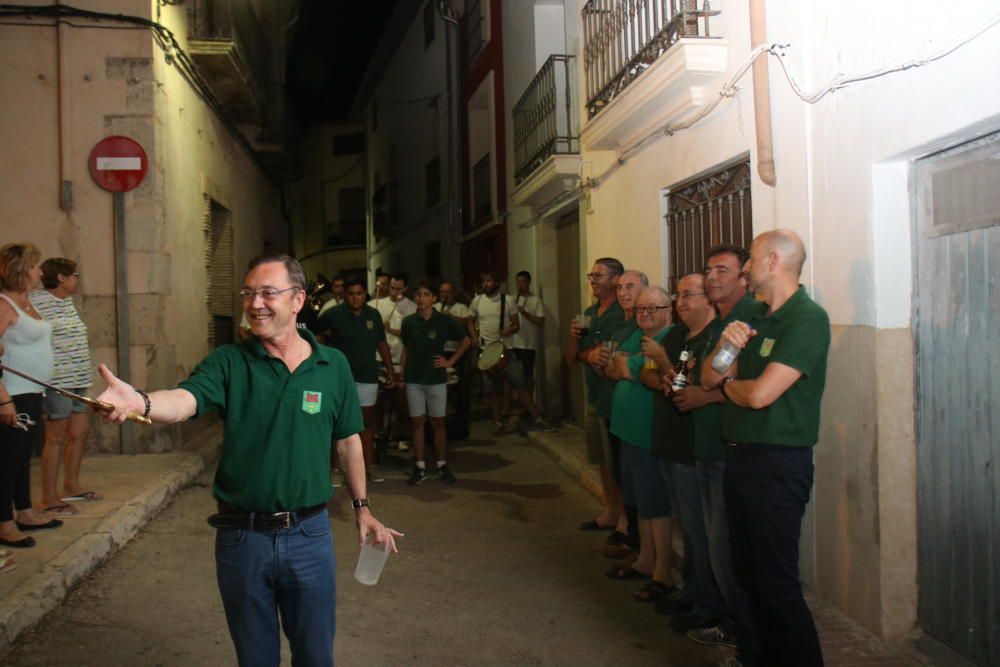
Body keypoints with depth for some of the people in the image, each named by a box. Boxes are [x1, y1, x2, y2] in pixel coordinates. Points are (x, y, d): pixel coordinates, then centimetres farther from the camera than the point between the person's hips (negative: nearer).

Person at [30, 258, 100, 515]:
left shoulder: (67, 301, 13)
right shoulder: (37, 301, -14)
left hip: (77, 380, 9)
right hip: (57, 381, -9)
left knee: (80, 432, 15)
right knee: (56, 438, -2)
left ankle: (71, 486, 30)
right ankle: (49, 498, 7)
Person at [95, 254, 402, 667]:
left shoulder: (333, 366, -1)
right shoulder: (228, 362, -6)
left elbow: (348, 441, 8)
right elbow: (185, 399, -25)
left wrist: (362, 508, 11)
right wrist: (139, 402, -46)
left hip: (309, 535, 1)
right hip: (241, 536, 0)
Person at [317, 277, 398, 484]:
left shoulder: (374, 315, 5)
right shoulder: (334, 314, -6)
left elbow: (382, 345, 10)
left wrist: (390, 371, 8)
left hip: (367, 377, 3)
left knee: (367, 422, 11)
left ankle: (369, 466, 20)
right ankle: (336, 467, 11)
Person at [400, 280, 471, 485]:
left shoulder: (444, 321, -5)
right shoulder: (409, 322, 1)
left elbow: (466, 341, 4)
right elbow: (406, 349, 10)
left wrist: (450, 361, -1)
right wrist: (401, 375, 5)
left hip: (436, 379, -1)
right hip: (413, 379, 2)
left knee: (438, 423, 6)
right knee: (417, 423, 5)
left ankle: (442, 466, 16)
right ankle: (420, 467, 13)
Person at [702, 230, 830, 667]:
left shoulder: (808, 318, -15)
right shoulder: (754, 317, 11)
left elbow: (759, 394, -23)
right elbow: (709, 379, 9)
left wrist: (727, 384, -2)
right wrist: (725, 345, -11)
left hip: (779, 463, -9)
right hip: (739, 455, 9)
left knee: (777, 584, -3)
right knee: (747, 574, 19)